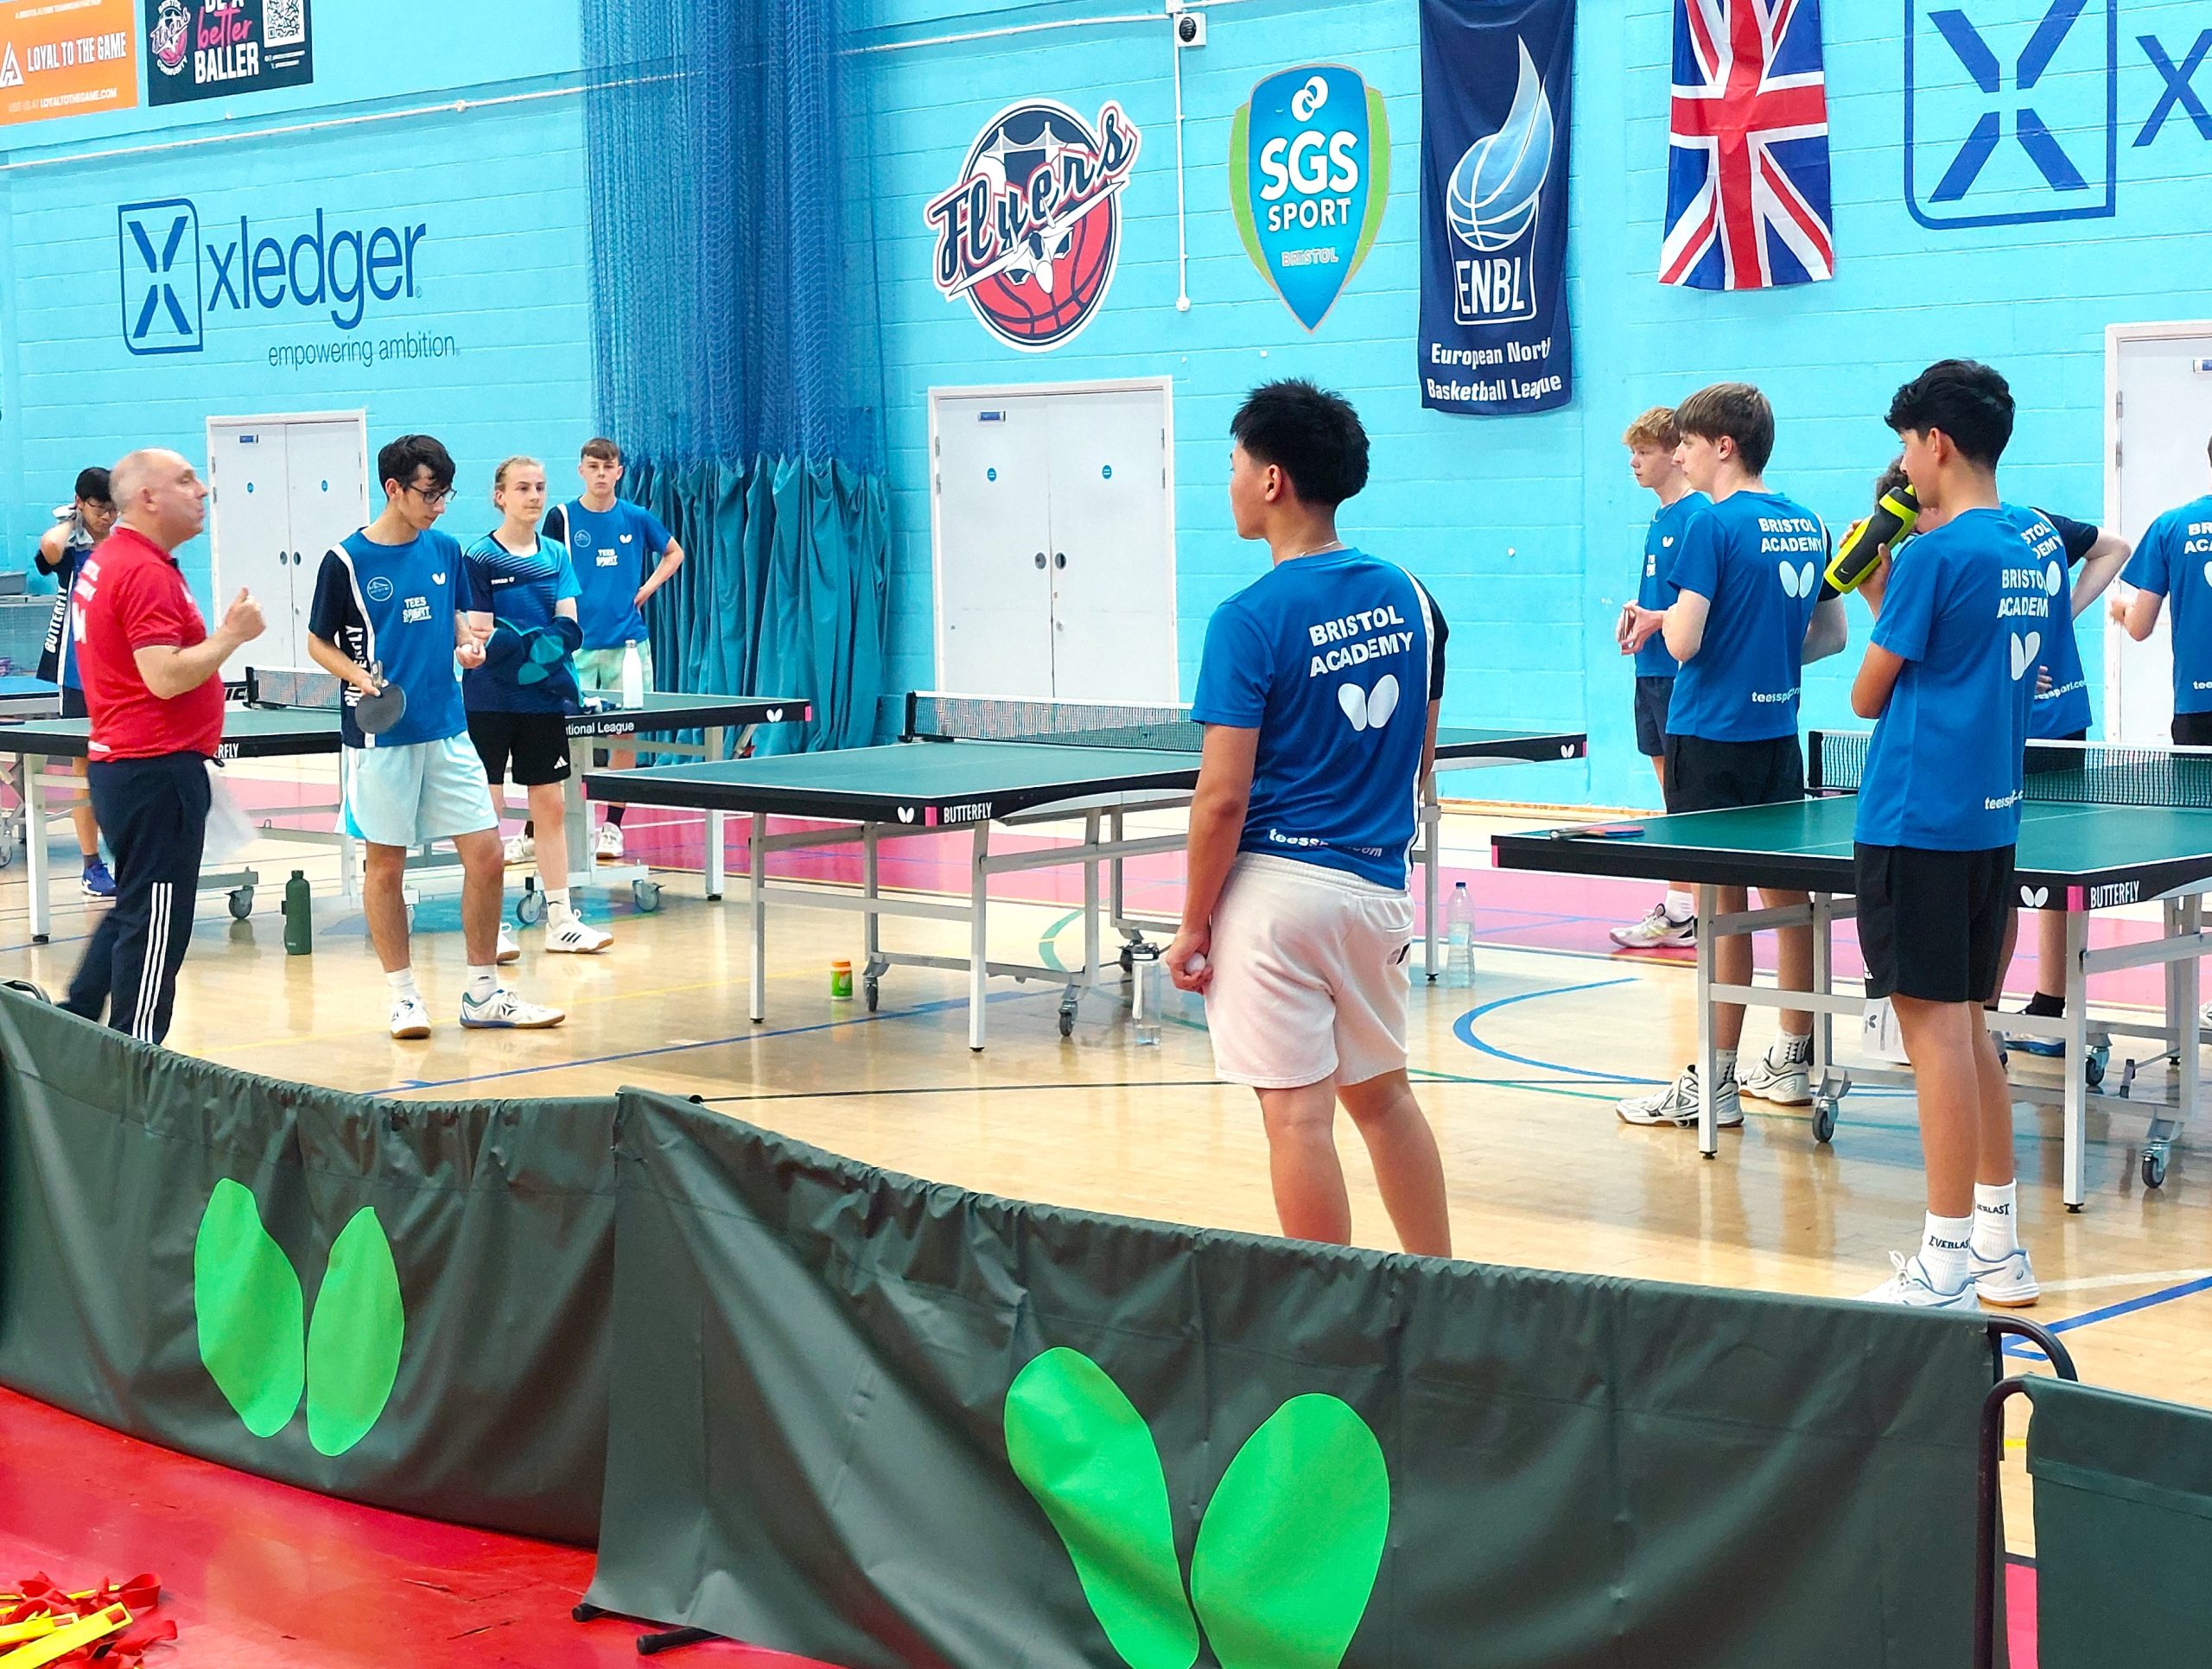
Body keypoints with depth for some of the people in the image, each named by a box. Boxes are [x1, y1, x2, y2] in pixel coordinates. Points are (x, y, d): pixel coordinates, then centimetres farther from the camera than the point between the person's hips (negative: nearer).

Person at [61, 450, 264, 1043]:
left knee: (134, 914, 20)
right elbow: (165, 677, -25)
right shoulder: (146, 571, -18)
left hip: (118, 765, 10)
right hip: (157, 771, -10)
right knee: (156, 926, -2)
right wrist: (231, 635, -15)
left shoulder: (103, 560, 14)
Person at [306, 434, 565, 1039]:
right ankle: (403, 995, 16)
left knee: (486, 854, 1)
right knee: (385, 866, 4)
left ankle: (482, 994, 12)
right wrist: (360, 677, -16)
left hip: (447, 731, 4)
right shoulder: (346, 559, -7)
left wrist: (467, 642, 1)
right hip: (381, 738, -4)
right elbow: (319, 642, 1)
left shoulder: (444, 549, 7)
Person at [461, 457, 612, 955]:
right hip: (488, 702, -4)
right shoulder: (477, 558, -5)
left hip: (544, 699, 4)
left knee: (551, 807, 8)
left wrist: (558, 633, -18)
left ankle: (559, 919, 14)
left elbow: (569, 625, 2)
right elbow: (478, 635, -9)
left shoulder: (557, 555, 9)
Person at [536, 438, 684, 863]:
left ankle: (612, 827, 13)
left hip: (627, 642, 2)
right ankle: (534, 832, -2)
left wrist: (647, 589, 8)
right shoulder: (561, 517, 1)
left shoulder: (636, 518, 6)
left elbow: (674, 553, 22)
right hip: (577, 647, -2)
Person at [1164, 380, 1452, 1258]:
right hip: (1379, 884, 7)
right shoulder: (1405, 595, 6)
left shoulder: (1251, 618, -13)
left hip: (1277, 885, -7)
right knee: (1382, 1094, 19)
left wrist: (1194, 923, -6)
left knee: (1298, 1114, 0)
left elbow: (1223, 797, -15)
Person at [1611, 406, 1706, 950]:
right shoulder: (1659, 518, 16)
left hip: (1680, 672, -9)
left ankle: (1681, 914, -2)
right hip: (1651, 668, 9)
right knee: (1668, 785, 11)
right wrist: (1635, 611, 6)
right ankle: (1677, 903, 17)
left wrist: (1658, 619, -22)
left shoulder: (1697, 515, -12)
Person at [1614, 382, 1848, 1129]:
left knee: (1723, 906, -4)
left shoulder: (1713, 524, -14)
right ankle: (1793, 1060, 21)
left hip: (1714, 737, -7)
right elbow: (1830, 633, 15)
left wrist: (1663, 618, 2)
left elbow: (1684, 642, -19)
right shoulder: (1806, 525, 9)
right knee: (1785, 893, 13)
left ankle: (1714, 1083, 1)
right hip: (1779, 733, 7)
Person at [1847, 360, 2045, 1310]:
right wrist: (1884, 595, 15)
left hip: (1917, 822, -8)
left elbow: (1870, 697, -6)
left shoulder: (1936, 555, -14)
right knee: (1966, 1025, 16)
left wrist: (1875, 594, 12)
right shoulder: (2039, 545, 10)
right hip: (1993, 818, 9)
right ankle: (2000, 1247, 21)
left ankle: (1948, 1266, -1)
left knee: (1934, 1027, -5)